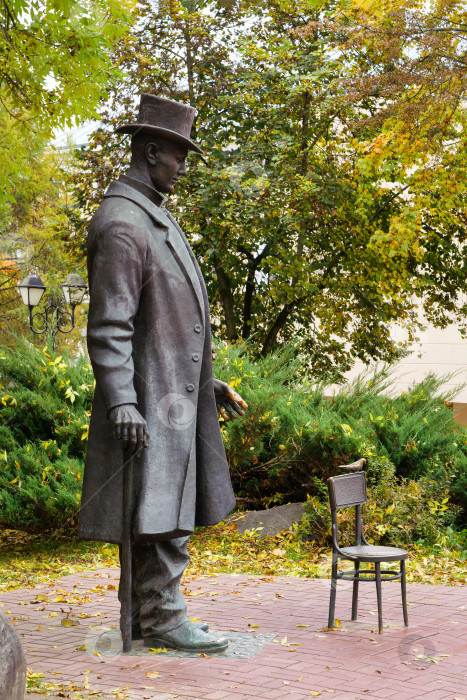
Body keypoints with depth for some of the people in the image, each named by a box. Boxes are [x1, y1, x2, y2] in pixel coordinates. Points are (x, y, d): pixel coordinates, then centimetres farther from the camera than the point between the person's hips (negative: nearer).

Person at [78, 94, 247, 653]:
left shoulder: (154, 216, 18)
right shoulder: (122, 224, -15)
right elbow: (109, 326, -22)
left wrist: (206, 382, 23)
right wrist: (121, 404, -29)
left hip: (176, 394, 10)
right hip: (148, 401, -10)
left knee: (163, 514, 14)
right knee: (160, 514, -6)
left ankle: (145, 616, 22)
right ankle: (162, 618, 4)